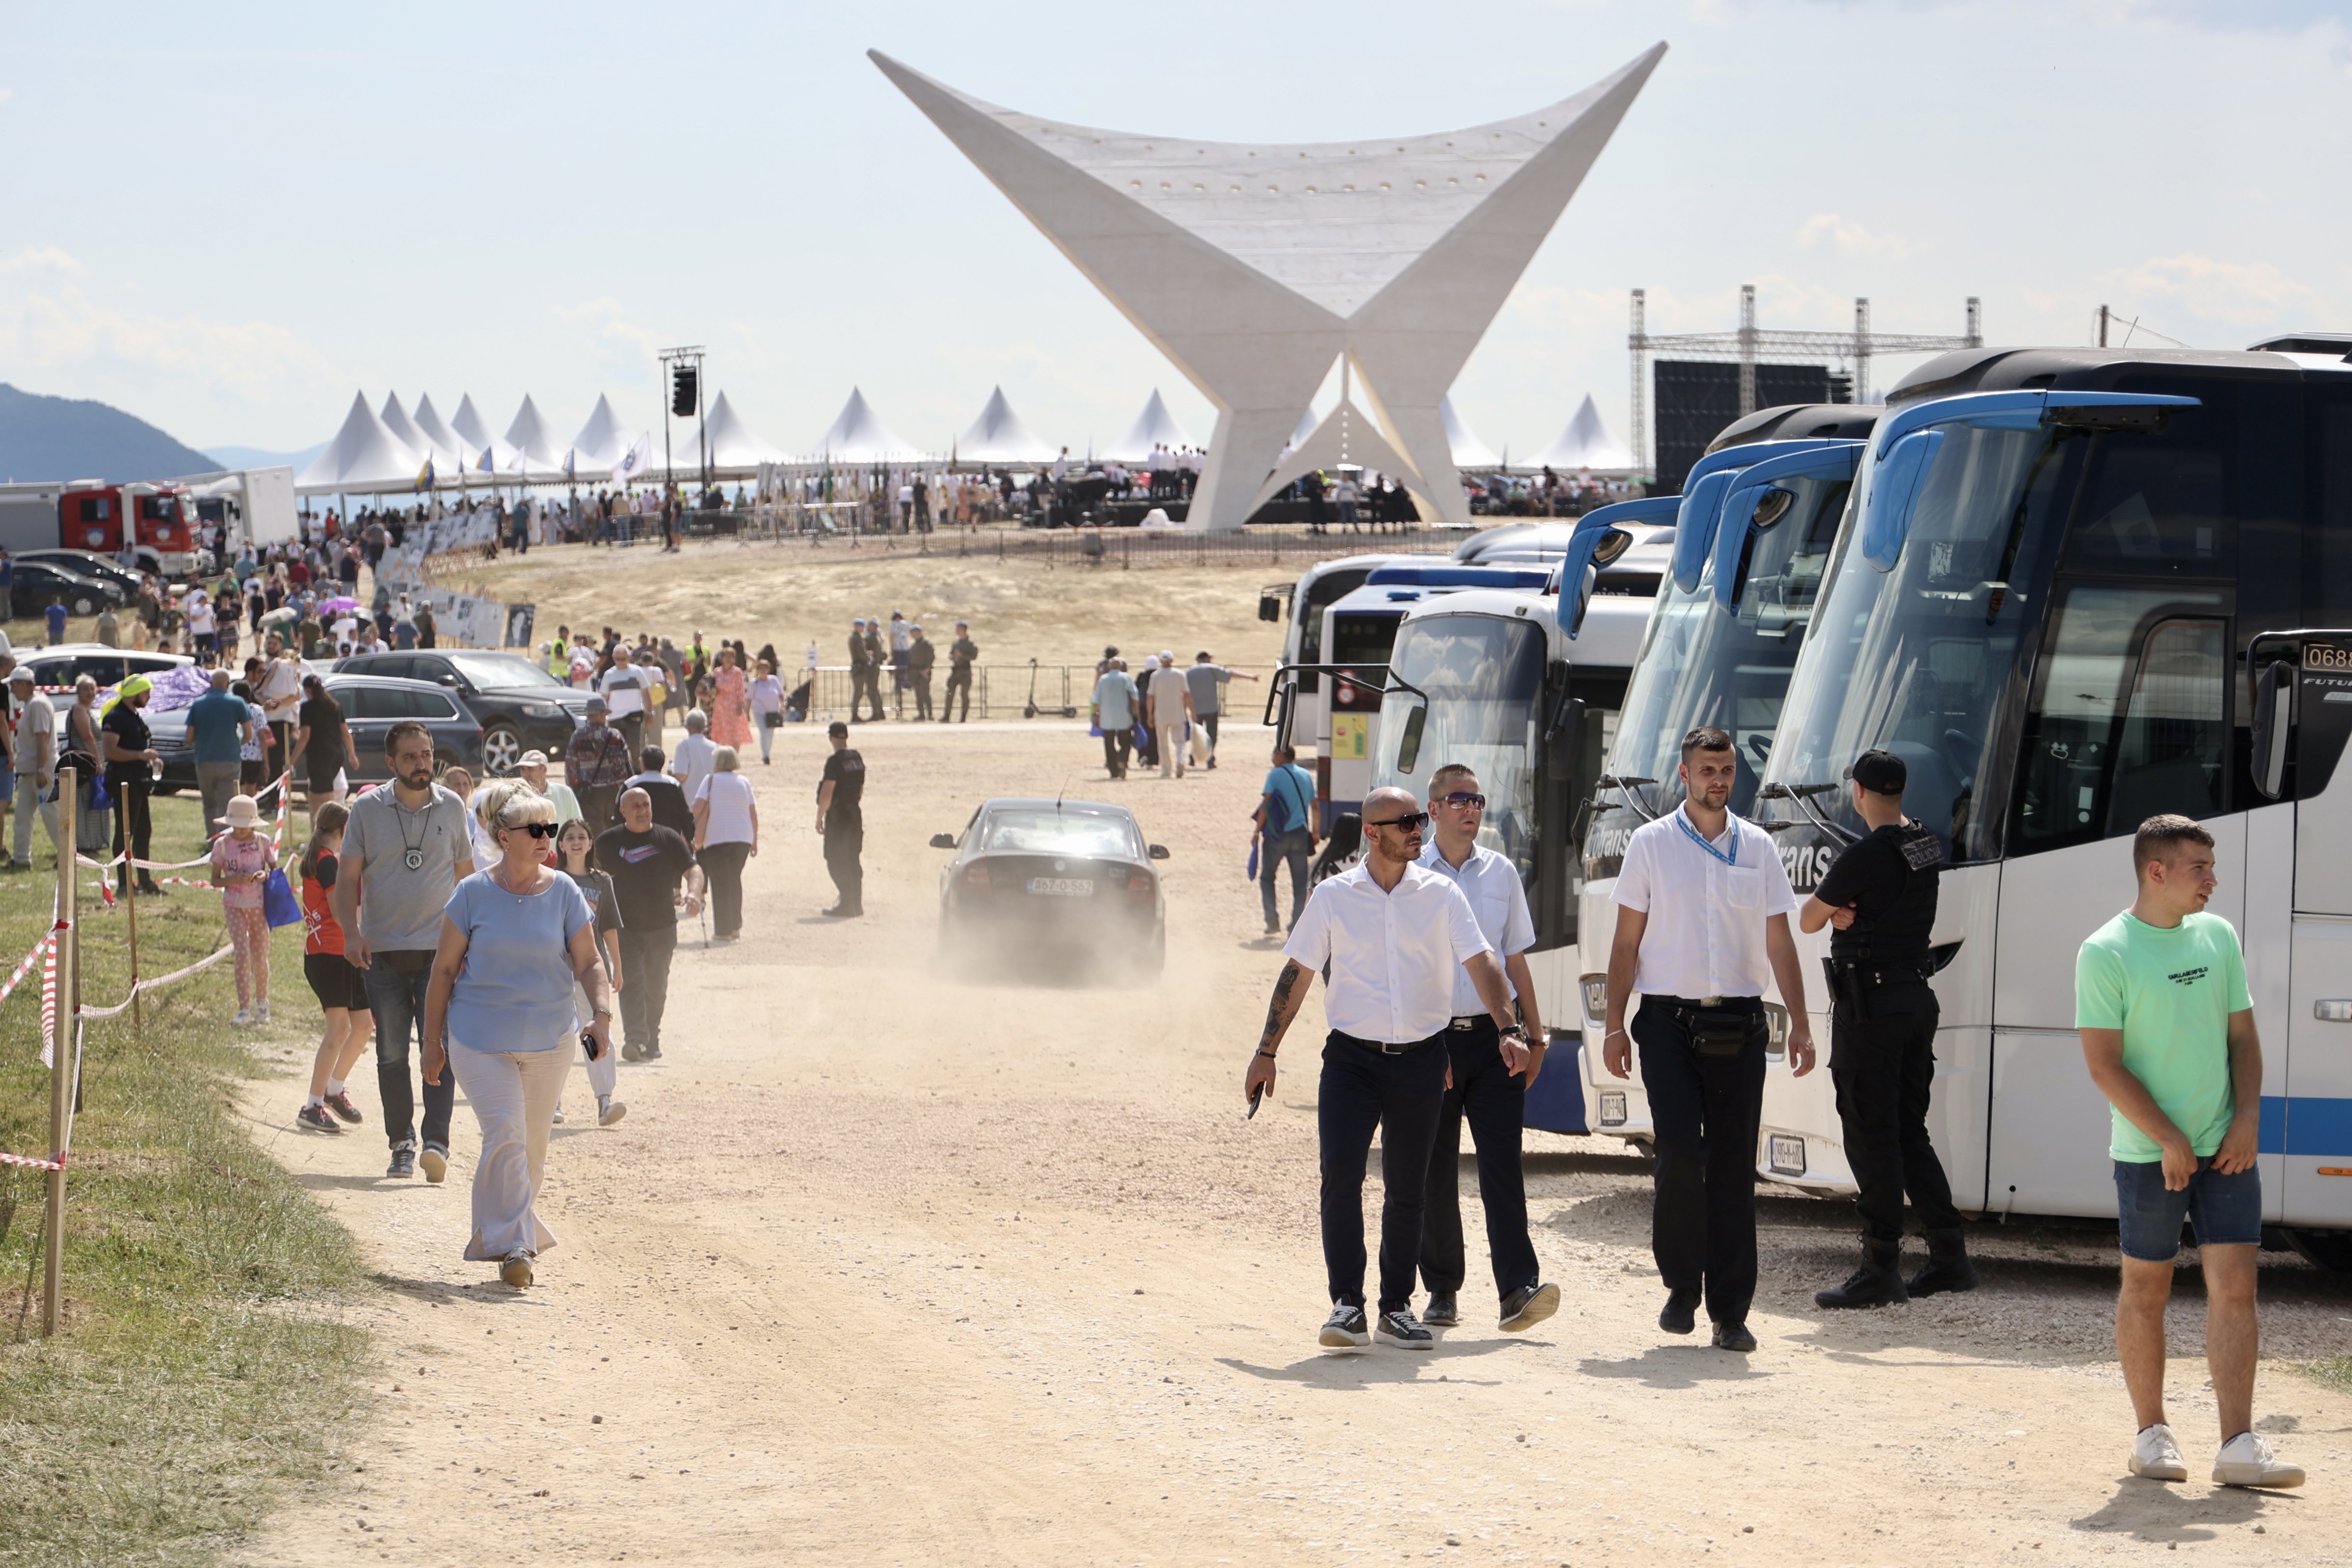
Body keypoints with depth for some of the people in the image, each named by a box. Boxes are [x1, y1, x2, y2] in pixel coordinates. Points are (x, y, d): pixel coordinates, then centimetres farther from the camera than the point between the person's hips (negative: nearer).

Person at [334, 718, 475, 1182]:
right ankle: (402, 1145, 13)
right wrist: (350, 932, -11)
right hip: (383, 952, 1)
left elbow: (466, 876, 14)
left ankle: (437, 1142, -17)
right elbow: (347, 878, 4)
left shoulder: (451, 808, 6)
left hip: (439, 950, -1)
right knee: (391, 1053, 3)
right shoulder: (368, 809, 3)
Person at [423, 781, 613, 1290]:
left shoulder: (564, 893, 1)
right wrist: (432, 1042, 3)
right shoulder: (474, 894, -4)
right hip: (481, 1037, -3)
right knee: (505, 1135, -18)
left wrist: (602, 1013, -17)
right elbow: (444, 970, 2)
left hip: (548, 1040, 3)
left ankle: (495, 1234, 30)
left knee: (532, 1149, 10)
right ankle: (512, 1246, -15)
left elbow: (588, 963, 2)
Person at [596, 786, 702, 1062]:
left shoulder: (669, 839, 4)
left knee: (656, 987, 9)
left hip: (663, 927, 2)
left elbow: (692, 869, 0)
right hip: (625, 928, -2)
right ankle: (635, 1039, -26)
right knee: (631, 984, -16)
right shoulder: (608, 841, 3)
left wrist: (693, 892, -18)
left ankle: (651, 1041, 24)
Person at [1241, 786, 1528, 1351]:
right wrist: (1266, 1052, 6)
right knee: (1340, 1176, -16)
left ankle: (1397, 1309, 18)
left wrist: (1508, 1030, -18)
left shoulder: (1441, 895, 2)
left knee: (1407, 1192, 8)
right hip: (1352, 1057, -1)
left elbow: (1481, 963, -4)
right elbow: (1297, 974, 6)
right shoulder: (1333, 897, 1)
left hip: (1421, 1060, 1)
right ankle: (1346, 1304, -12)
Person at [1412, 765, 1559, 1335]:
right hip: (1430, 1035, -2)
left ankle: (1519, 1288, -15)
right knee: (1435, 1170, 3)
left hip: (1493, 1033, 2)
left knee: (1502, 1161, -8)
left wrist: (1535, 1036, 14)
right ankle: (1442, 1290, 14)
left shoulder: (1501, 874, 11)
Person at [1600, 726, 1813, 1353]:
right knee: (1681, 1155, -14)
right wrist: (1615, 1026, -1)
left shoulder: (1757, 848, 10)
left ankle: (1730, 1312, 5)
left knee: (1734, 1166, 1)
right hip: (1669, 1020, -2)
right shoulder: (1651, 844, 4)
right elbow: (1627, 941, 5)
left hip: (1738, 1025, 2)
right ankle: (1681, 1286, 5)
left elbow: (1779, 942, 11)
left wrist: (1799, 1024, 3)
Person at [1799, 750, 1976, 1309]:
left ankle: (1881, 1271, -4)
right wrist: (1847, 910, -3)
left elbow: (1808, 921, -7)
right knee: (1909, 1133, 15)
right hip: (1919, 996, 8)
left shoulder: (1864, 857, -18)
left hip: (1870, 1006, -8)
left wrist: (1833, 909, 12)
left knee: (1871, 1137, -4)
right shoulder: (1928, 847, 7)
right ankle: (1950, 1256, 15)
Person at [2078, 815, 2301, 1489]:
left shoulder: (2218, 937, 8)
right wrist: (2170, 1141, -15)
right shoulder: (2106, 954, -10)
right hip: (2148, 1155, -4)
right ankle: (2152, 1434, 19)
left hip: (2225, 1149, 4)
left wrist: (2248, 1118, -2)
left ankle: (2239, 1446, -4)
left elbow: (2242, 1034, 13)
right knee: (2146, 1290, 6)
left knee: (2235, 1287, -3)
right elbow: (2104, 1063, -12)